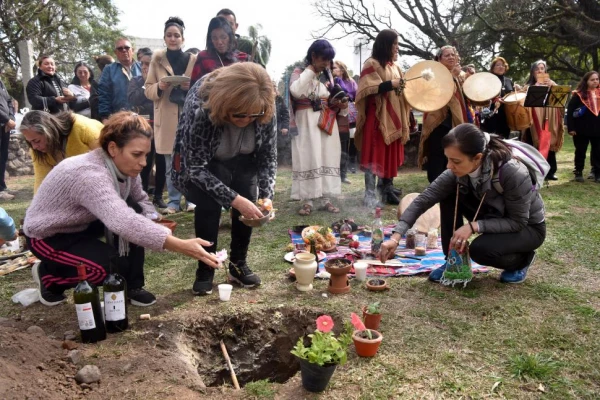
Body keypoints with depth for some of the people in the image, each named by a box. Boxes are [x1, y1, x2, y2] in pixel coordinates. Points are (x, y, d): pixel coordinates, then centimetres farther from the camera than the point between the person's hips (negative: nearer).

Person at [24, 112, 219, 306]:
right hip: (47, 235, -7)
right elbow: (122, 222, -53)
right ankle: (49, 276, 4)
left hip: (82, 224, 7)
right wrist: (180, 246, -60)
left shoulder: (123, 166, -14)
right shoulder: (89, 174, -39)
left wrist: (155, 224, -23)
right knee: (115, 266, -24)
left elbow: (141, 200, 1)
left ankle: (131, 287, 0)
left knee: (134, 212, -16)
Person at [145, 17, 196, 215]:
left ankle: (192, 199, 13)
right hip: (166, 117, 1)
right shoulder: (157, 59, 8)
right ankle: (173, 202, 14)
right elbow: (148, 89, 7)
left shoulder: (193, 59, 6)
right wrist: (159, 87, -13)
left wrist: (191, 86, -13)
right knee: (171, 163, 5)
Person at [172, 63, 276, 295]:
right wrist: (234, 199, -41)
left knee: (247, 202, -17)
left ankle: (238, 264, 3)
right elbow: (196, 167, -34)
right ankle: (205, 270, -8)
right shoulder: (199, 108, -38)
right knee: (209, 201, -26)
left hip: (241, 162, 3)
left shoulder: (265, 112, -27)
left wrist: (266, 196, -29)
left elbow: (269, 157, -15)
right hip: (197, 164, -3)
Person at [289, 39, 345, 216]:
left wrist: (342, 105, -7)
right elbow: (295, 91, -24)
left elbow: (331, 103, 16)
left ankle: (325, 199, 10)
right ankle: (307, 201, 1)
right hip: (306, 125, -4)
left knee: (327, 159, 4)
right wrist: (310, 70, -13)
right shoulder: (299, 73, -1)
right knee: (307, 160, -5)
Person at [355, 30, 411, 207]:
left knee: (391, 155, 9)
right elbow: (367, 90, -15)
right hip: (377, 117, -7)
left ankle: (388, 192, 17)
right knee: (375, 155, -8)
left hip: (393, 117, 8)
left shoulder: (395, 67, 18)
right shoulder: (372, 64, -5)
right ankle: (370, 195, -5)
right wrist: (389, 84, -20)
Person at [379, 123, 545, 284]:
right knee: (449, 196, -17)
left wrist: (474, 226, -37)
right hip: (495, 216, 5)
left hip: (528, 227, -5)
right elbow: (423, 199, -24)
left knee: (480, 249, -31)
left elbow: (518, 222, -27)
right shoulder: (458, 172, -22)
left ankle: (522, 259, 2)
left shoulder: (513, 173, -36)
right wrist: (395, 237, -32)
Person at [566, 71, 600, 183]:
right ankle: (578, 173, 18)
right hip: (582, 129, -3)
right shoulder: (578, 94, -5)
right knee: (580, 152, 7)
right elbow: (570, 111, -8)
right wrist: (571, 128, -13)